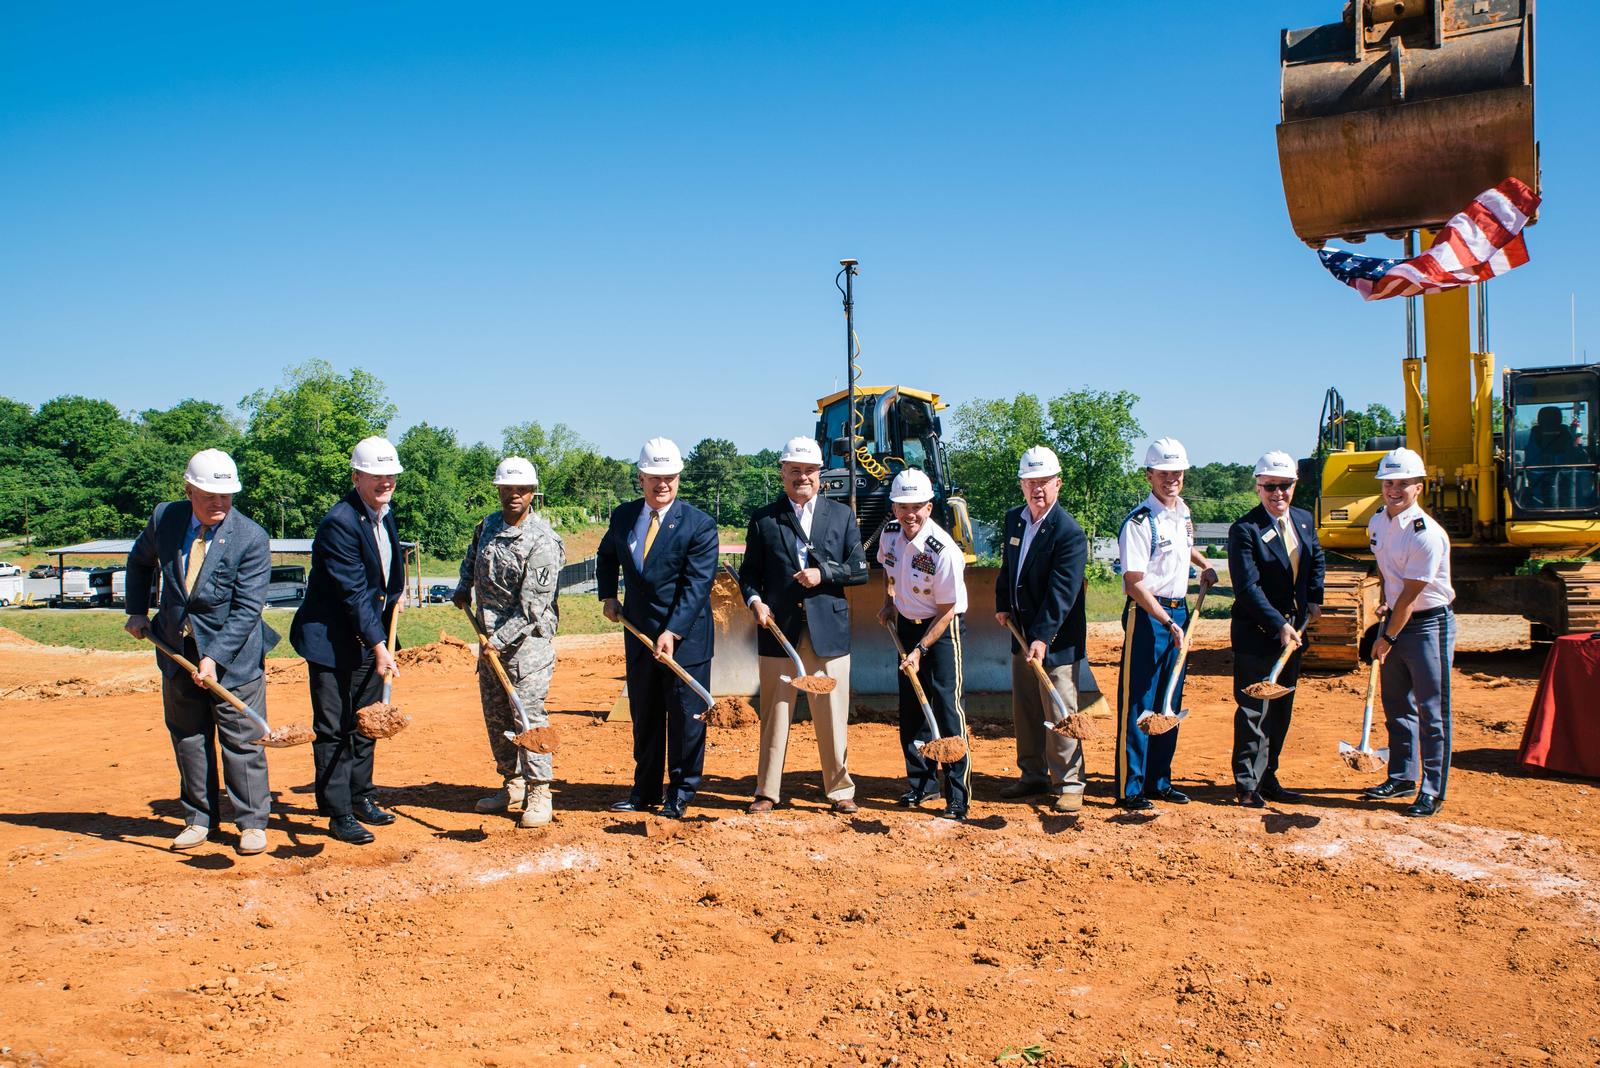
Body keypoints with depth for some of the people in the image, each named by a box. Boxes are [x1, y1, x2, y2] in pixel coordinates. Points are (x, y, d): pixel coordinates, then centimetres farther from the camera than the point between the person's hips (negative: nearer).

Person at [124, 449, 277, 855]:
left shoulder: (252, 538, -17)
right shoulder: (164, 518, -3)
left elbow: (248, 608, -19)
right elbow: (140, 562, 19)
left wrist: (214, 658, -25)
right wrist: (137, 612, 12)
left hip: (234, 655, -4)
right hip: (176, 651, 4)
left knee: (242, 741, 1)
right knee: (188, 738, 13)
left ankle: (251, 823, 12)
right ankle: (199, 819, 26)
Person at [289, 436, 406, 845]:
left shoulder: (384, 512, 5)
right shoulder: (339, 523, -21)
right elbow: (354, 593, -25)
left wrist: (394, 593, 9)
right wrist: (379, 646, -28)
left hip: (370, 636, 8)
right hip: (332, 638, -8)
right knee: (333, 729, -1)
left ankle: (361, 799, 28)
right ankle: (338, 814, 7)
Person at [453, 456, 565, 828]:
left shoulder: (542, 540, -16)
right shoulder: (488, 525, 7)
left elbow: (533, 604, -21)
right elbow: (471, 560, 30)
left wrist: (502, 638, -23)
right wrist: (462, 590, 27)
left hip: (528, 636, -8)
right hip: (491, 635, 8)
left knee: (528, 712, -11)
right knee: (495, 714, 12)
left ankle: (539, 794, -4)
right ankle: (513, 787, 24)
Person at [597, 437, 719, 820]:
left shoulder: (699, 525, -12)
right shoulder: (623, 516, 4)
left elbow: (696, 586, -18)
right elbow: (606, 556, 25)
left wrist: (673, 633, -26)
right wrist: (608, 596, 11)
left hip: (686, 635, -5)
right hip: (639, 633, 5)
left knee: (685, 716, 2)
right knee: (644, 715, 13)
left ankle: (680, 794, 15)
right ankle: (644, 791, 25)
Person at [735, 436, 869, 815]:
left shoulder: (842, 515, 10)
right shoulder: (763, 519, 8)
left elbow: (860, 570, 6)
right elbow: (749, 572, 9)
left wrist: (823, 573, -9)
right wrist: (755, 600, -10)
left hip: (829, 629, 0)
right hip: (779, 629, 0)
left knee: (834, 716, 4)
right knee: (774, 714, 6)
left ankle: (840, 790, 16)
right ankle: (766, 792, 16)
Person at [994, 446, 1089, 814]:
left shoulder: (1070, 532, -17)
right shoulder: (1013, 519, 7)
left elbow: (1061, 593, -23)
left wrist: (1043, 637, -28)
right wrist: (1002, 605, 6)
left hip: (1056, 640, -7)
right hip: (1022, 634, 7)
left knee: (1059, 714, -2)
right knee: (1024, 711, 15)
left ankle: (1068, 784, 9)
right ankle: (1033, 775, 28)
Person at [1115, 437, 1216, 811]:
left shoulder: (1183, 512, 9)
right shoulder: (1139, 522, -16)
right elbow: (1134, 584, -20)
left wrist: (1205, 566, 21)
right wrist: (1167, 622, -25)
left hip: (1179, 611, 8)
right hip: (1147, 615, -8)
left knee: (1170, 703, 13)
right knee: (1137, 703, -3)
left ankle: (1159, 781, 24)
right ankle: (1129, 789, 4)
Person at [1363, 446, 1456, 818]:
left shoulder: (1426, 534, -21)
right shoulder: (1377, 522, 4)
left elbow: (1410, 595, -19)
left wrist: (1387, 638, -15)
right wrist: (1385, 603, 13)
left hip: (1429, 623, -8)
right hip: (1395, 618, 8)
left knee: (1432, 710, -3)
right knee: (1396, 704, 15)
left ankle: (1432, 791, 3)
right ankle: (1402, 776, 28)